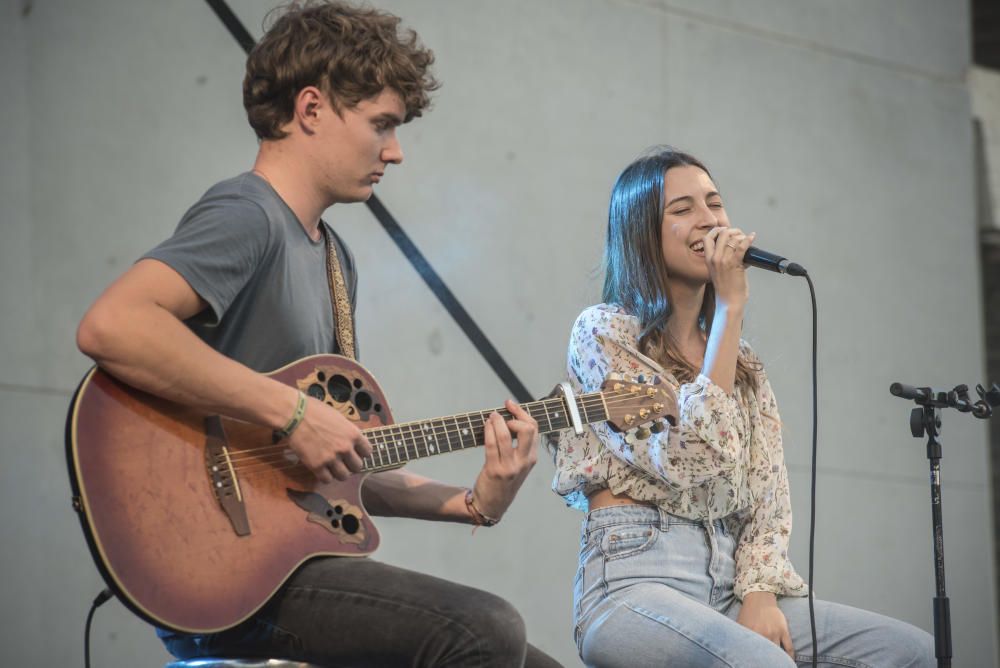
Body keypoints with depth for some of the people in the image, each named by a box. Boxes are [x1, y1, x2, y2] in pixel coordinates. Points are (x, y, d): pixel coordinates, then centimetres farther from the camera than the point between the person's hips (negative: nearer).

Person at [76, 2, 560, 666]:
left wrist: (471, 503, 6)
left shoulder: (334, 256, 20)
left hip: (299, 558, 10)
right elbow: (109, 326, -30)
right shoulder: (247, 216, -10)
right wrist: (293, 411, -25)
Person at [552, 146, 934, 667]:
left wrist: (760, 593, -7)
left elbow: (766, 497, 13)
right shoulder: (603, 332, 0)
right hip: (636, 579, -6)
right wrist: (730, 306, -12)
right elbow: (688, 459, -14)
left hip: (727, 588, 6)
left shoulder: (742, 361, 19)